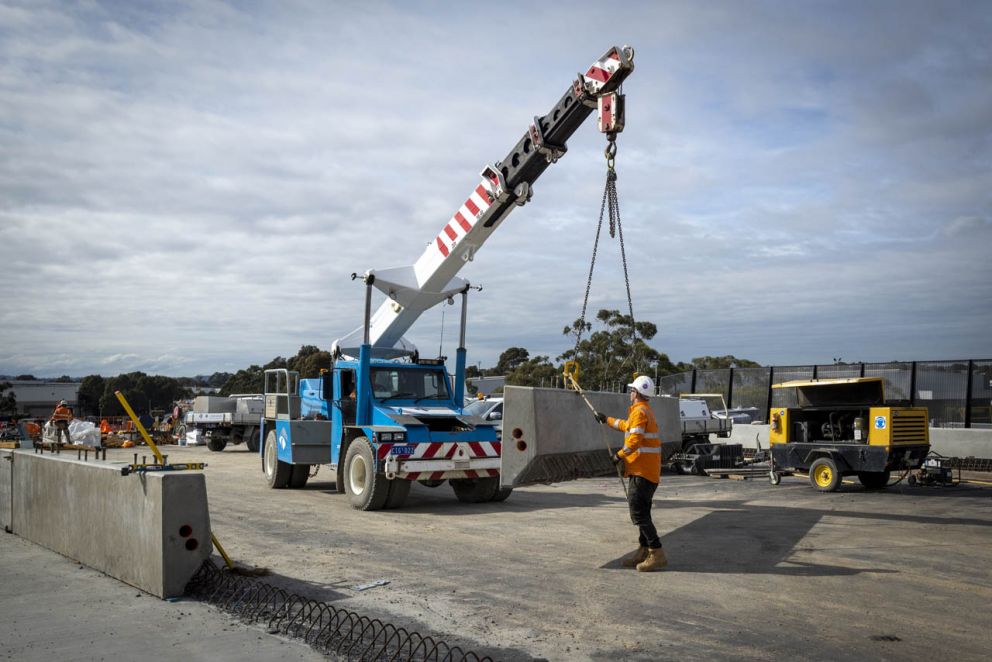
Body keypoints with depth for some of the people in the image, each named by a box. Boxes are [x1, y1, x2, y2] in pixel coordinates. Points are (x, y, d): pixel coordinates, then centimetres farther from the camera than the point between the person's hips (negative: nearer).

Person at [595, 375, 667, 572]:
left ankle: (657, 554, -13)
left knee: (638, 513, -11)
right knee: (641, 512, 15)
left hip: (642, 472, -10)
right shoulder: (644, 410, 18)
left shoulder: (639, 411, -14)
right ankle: (643, 551, 21)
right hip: (648, 471, 10)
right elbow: (628, 426, 36)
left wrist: (620, 455, -15)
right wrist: (607, 420, 45)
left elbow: (635, 438, -25)